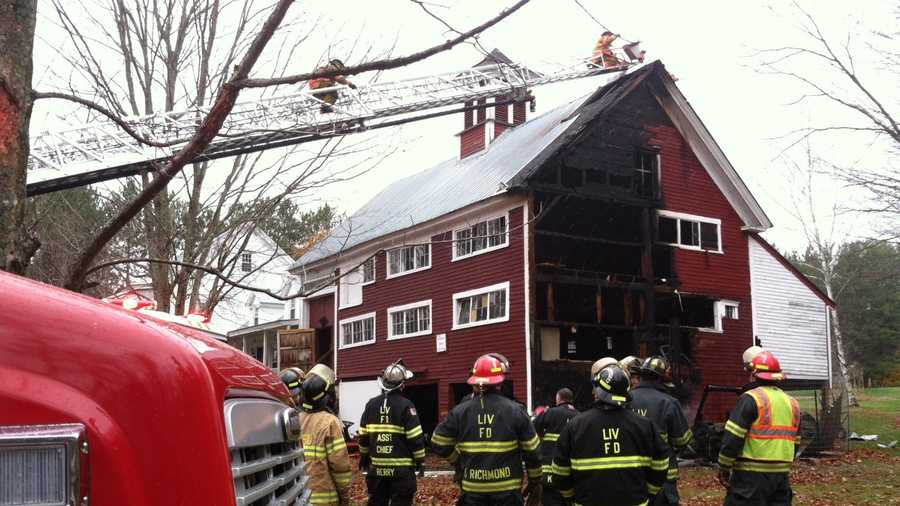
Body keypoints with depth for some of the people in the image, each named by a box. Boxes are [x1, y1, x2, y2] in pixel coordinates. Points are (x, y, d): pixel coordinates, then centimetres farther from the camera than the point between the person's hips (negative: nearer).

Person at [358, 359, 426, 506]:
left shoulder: (371, 404, 3)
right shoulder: (405, 405, -12)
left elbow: (363, 436, 10)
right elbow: (415, 438, -11)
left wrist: (364, 456, 24)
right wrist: (420, 459, 2)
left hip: (376, 467, 5)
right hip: (402, 469, -4)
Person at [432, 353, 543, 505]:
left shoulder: (460, 412, -4)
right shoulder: (515, 410, -7)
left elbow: (439, 444, 1)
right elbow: (532, 450, -3)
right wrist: (535, 480, 12)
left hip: (472, 491, 1)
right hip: (507, 492, -1)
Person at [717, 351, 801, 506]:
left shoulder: (751, 399, -10)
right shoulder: (792, 403, 13)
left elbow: (732, 437, -13)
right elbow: (794, 441, 17)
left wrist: (724, 467, -4)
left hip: (751, 475, -7)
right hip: (782, 474, 7)